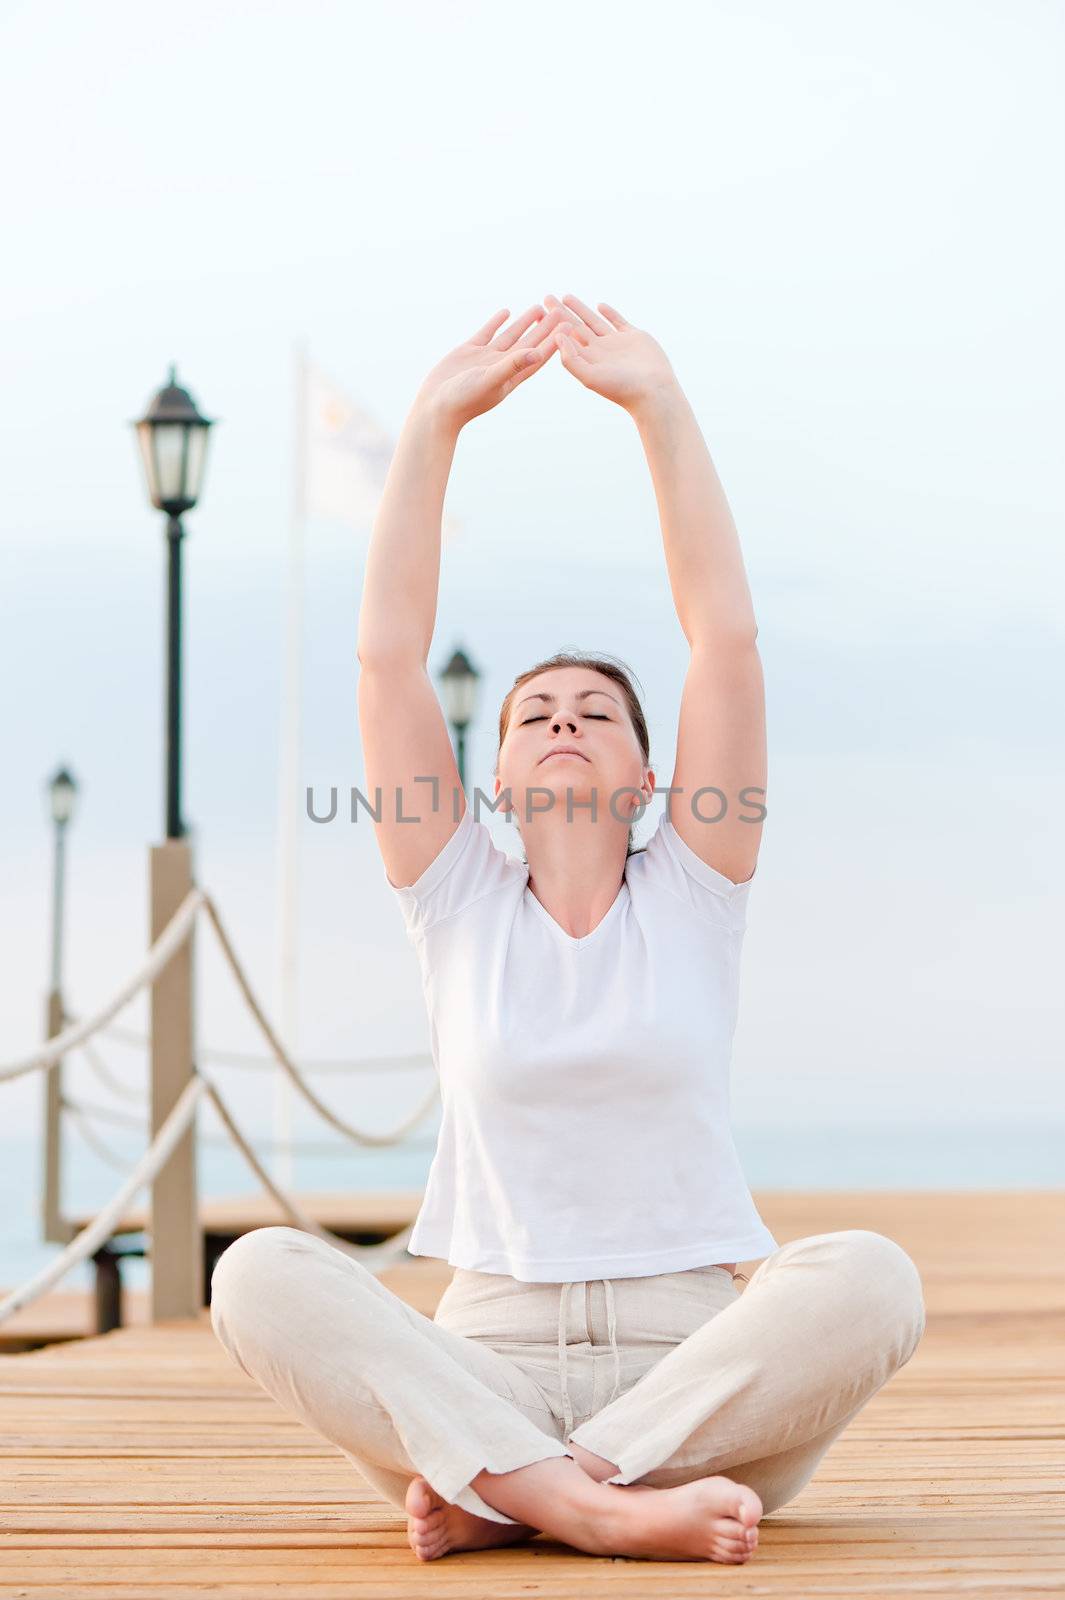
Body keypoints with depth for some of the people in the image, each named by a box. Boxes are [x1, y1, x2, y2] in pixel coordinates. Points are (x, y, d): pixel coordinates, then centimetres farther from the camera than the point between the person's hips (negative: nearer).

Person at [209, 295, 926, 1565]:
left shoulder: (690, 896, 10)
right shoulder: (460, 908, 11)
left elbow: (726, 635, 1)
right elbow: (387, 652, 3)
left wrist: (658, 405, -1)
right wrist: (434, 423, 0)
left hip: (698, 1373, 0)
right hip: (487, 1360, 0)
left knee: (870, 1276, -31)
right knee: (259, 1274, -26)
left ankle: (497, 1495, -27)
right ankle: (603, 1506, -36)